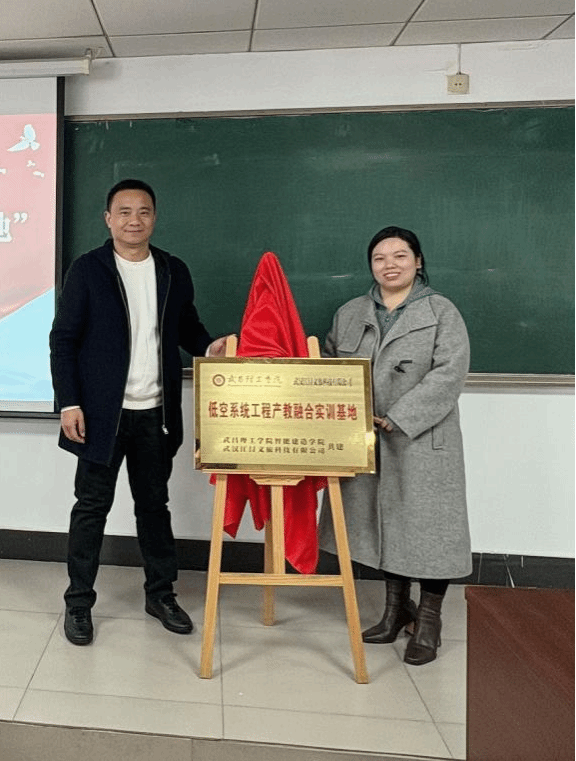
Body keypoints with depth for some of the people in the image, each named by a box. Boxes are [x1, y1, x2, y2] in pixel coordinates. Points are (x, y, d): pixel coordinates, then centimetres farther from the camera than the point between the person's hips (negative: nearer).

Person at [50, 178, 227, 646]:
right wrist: (69, 403, -11)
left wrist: (208, 346, -7)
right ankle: (79, 602, 20)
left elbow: (188, 326, 16)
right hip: (102, 413, -3)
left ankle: (161, 594, 27)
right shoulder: (87, 270, -3)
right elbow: (63, 340, -4)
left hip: (156, 414, 3)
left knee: (154, 503, 13)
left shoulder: (175, 272, 7)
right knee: (92, 506, 6)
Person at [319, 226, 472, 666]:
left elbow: (450, 374, -13)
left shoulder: (442, 313, -2)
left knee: (427, 526, 0)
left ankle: (429, 621, 16)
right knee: (385, 523, 12)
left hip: (423, 442, -4)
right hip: (366, 443, 4)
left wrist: (397, 419, -20)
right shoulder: (349, 314, 12)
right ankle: (396, 609, 29)